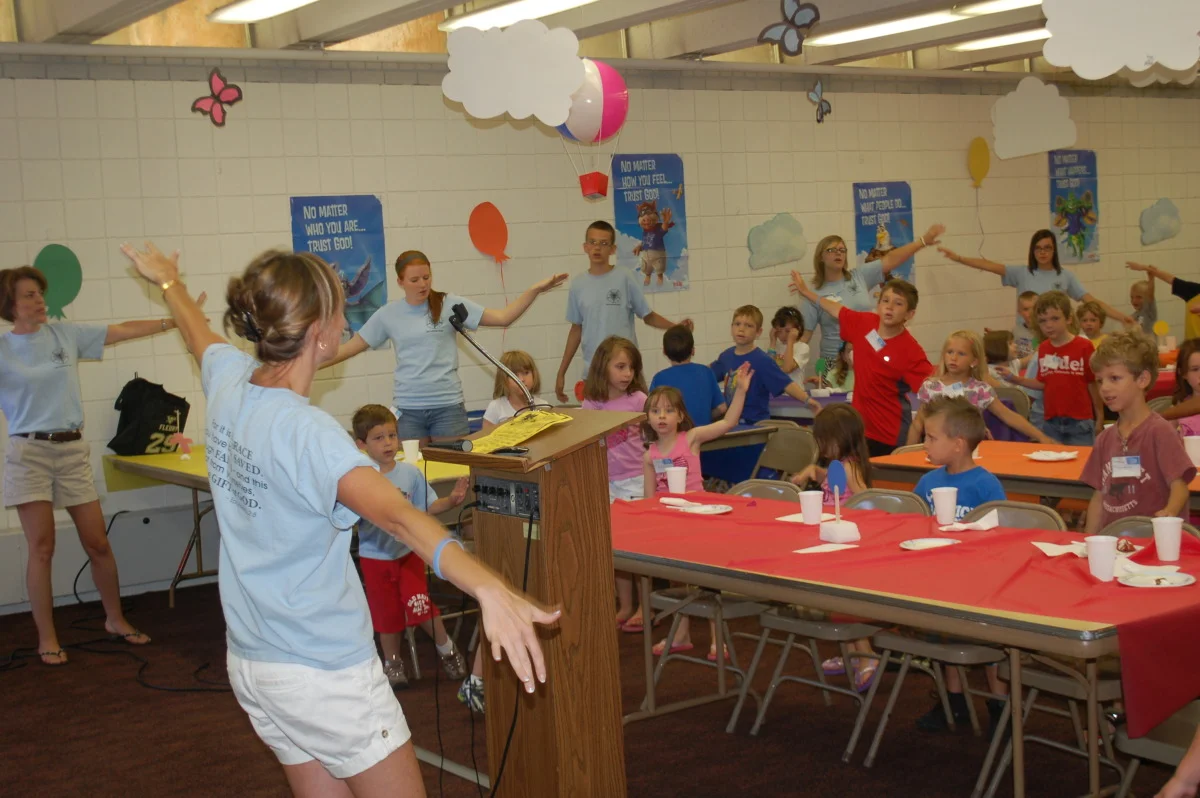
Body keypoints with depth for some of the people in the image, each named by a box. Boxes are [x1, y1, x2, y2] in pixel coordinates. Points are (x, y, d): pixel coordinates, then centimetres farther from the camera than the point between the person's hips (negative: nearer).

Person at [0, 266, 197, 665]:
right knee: (41, 547, -2)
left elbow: (123, 331, 6)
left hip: (72, 449, 3)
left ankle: (115, 620, 24)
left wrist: (175, 320, 3)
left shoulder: (66, 334, 4)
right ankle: (47, 639, 8)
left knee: (97, 543, 6)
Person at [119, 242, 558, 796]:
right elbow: (396, 515, -43)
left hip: (250, 663, 8)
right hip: (326, 673, -8)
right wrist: (489, 588, -57)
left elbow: (197, 332, 21)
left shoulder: (228, 382, -3)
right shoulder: (307, 433, -26)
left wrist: (168, 280, 43)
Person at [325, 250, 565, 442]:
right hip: (408, 410, 1)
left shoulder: (450, 305, 0)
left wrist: (534, 290, -12)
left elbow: (502, 318, -3)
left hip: (448, 405, -1)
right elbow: (350, 347, 9)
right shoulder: (388, 315, 4)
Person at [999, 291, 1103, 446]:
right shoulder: (1043, 349, 5)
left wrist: (1099, 418, 0)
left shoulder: (1084, 346, -7)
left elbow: (1093, 384, -3)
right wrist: (1014, 379, 2)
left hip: (1080, 423, -4)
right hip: (1051, 423, 4)